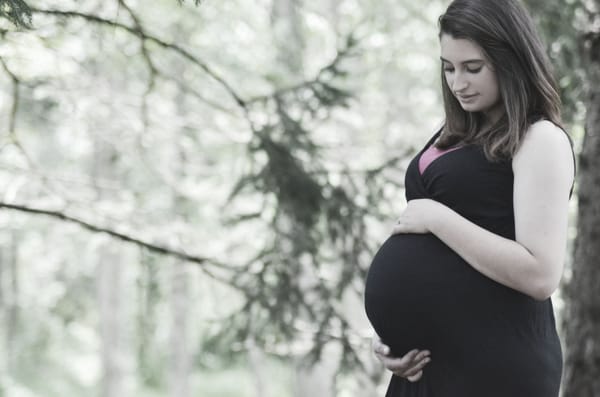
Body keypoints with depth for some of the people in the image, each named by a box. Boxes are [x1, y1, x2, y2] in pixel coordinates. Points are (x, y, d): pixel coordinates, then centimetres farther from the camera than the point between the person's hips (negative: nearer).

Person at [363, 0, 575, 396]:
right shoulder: (454, 138, 13)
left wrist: (437, 217, -16)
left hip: (496, 363, -7)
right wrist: (394, 333, 6)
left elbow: (541, 275, -20)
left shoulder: (541, 140, -10)